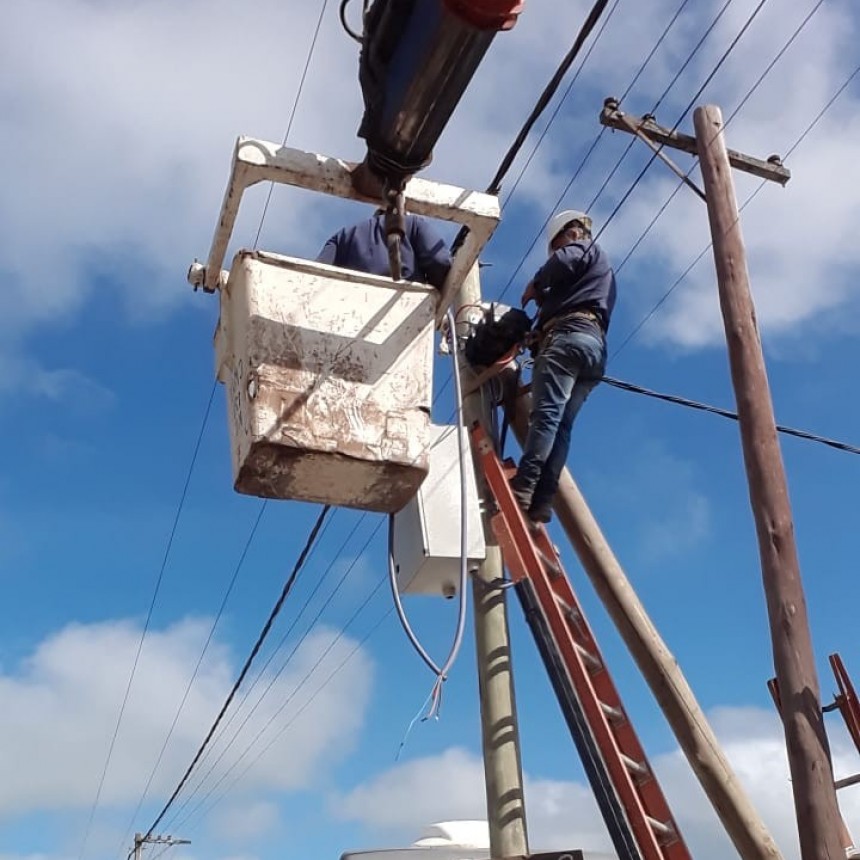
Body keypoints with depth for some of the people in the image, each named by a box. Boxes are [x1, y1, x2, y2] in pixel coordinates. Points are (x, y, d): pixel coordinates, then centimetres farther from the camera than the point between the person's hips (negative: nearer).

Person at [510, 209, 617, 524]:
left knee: (546, 412, -21)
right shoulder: (601, 270, 41)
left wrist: (535, 286, 6)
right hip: (596, 346, 9)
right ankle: (542, 501, -17)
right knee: (561, 425, -4)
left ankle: (522, 488, -33)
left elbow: (562, 262, -8)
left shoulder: (586, 247, 15)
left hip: (569, 334, -9)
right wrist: (545, 298, 21)